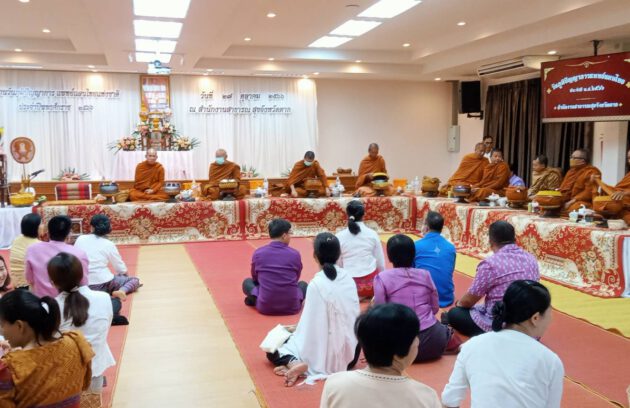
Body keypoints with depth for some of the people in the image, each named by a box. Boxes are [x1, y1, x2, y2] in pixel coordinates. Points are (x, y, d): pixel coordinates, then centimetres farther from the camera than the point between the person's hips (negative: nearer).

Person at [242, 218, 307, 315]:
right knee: (303, 284, 30)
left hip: (265, 307, 0)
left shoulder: (258, 253, -3)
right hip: (291, 307, 0)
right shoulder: (295, 254, -4)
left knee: (247, 282, 26)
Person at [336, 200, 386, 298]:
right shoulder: (372, 234, -4)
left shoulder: (339, 236, -7)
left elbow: (338, 264, 0)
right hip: (371, 281, 1)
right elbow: (381, 263, 2)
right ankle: (369, 294, 12)